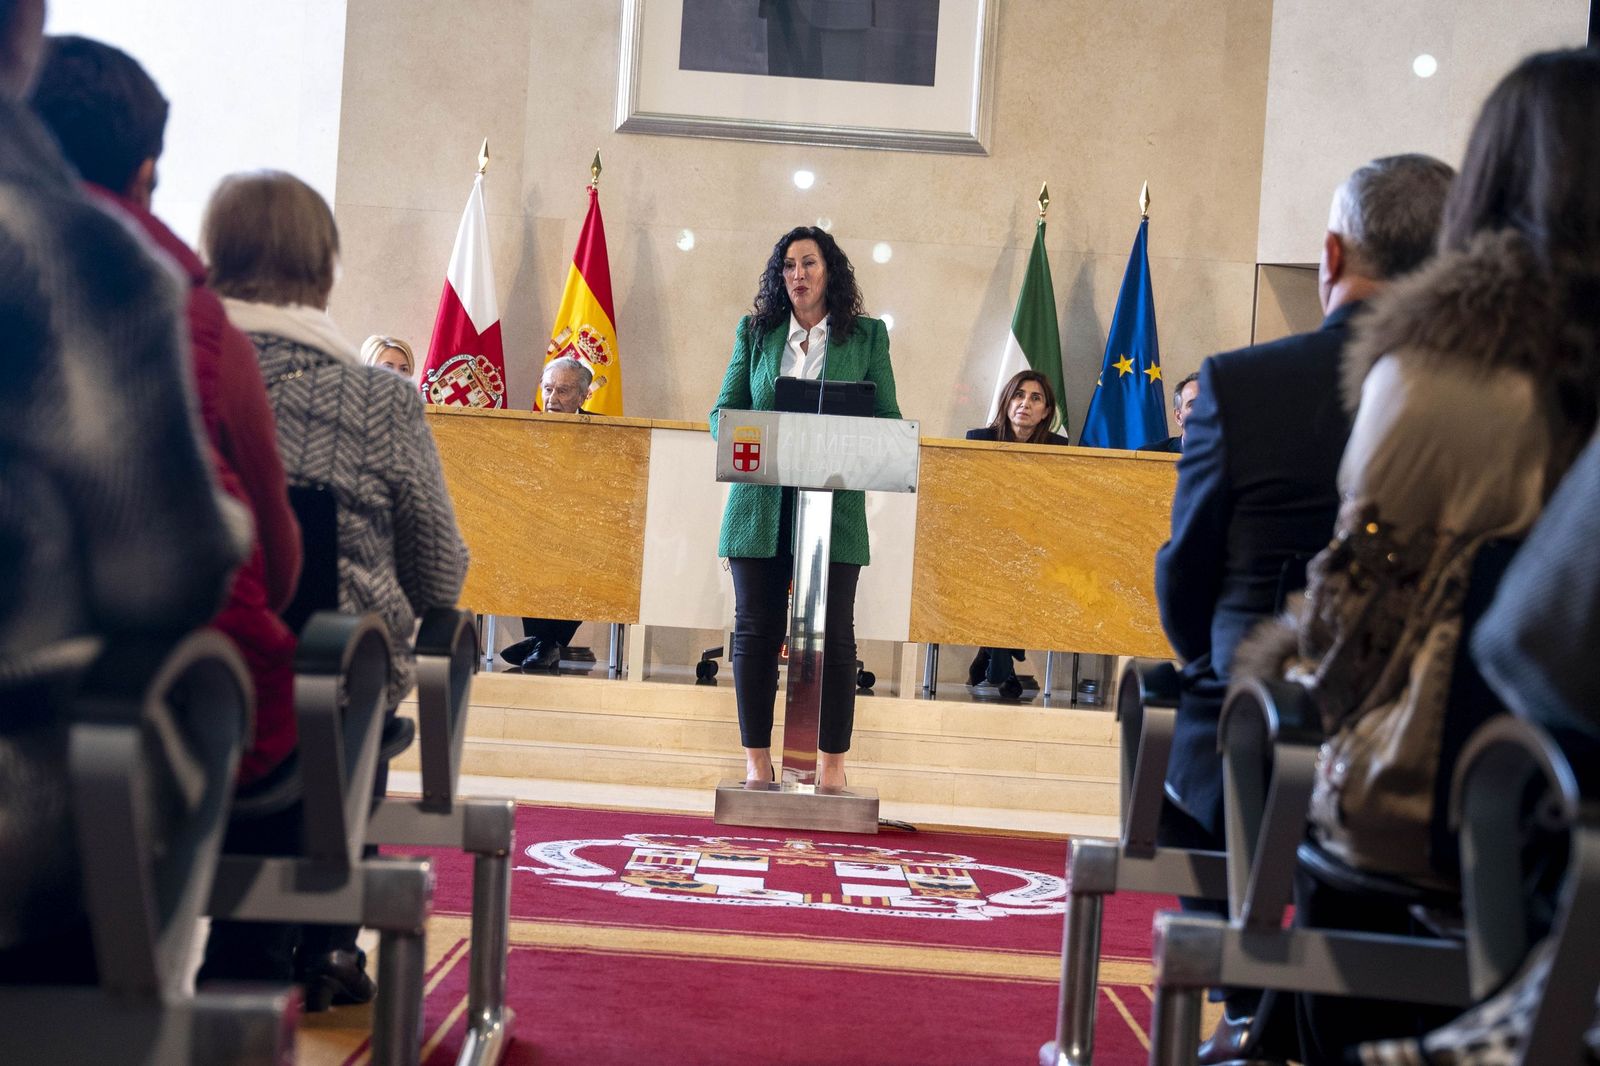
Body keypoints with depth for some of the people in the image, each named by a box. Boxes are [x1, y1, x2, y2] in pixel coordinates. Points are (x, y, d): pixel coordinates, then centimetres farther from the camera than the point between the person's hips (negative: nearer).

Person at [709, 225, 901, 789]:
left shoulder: (867, 336, 8)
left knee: (834, 634, -1)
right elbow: (724, 409, 10)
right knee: (755, 631, 3)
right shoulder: (755, 332, 12)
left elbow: (888, 420, 7)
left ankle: (832, 764, 7)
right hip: (760, 504, 2)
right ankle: (757, 761, 11)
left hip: (835, 504, -1)